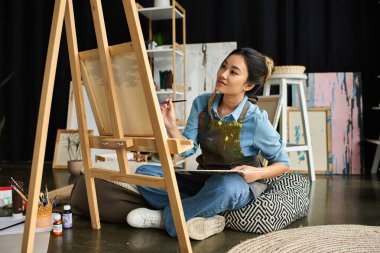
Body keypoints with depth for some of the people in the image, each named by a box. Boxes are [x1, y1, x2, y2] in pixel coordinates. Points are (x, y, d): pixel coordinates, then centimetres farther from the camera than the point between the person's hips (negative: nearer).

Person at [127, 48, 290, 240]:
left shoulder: (256, 121, -16)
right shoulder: (202, 103, -5)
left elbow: (282, 163, -5)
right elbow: (188, 149, -6)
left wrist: (257, 173, -23)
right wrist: (171, 126, -22)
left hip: (237, 186, -4)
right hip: (203, 182, 5)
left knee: (224, 184, -41)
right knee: (144, 173, -12)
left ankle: (165, 218, -17)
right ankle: (207, 219, -23)